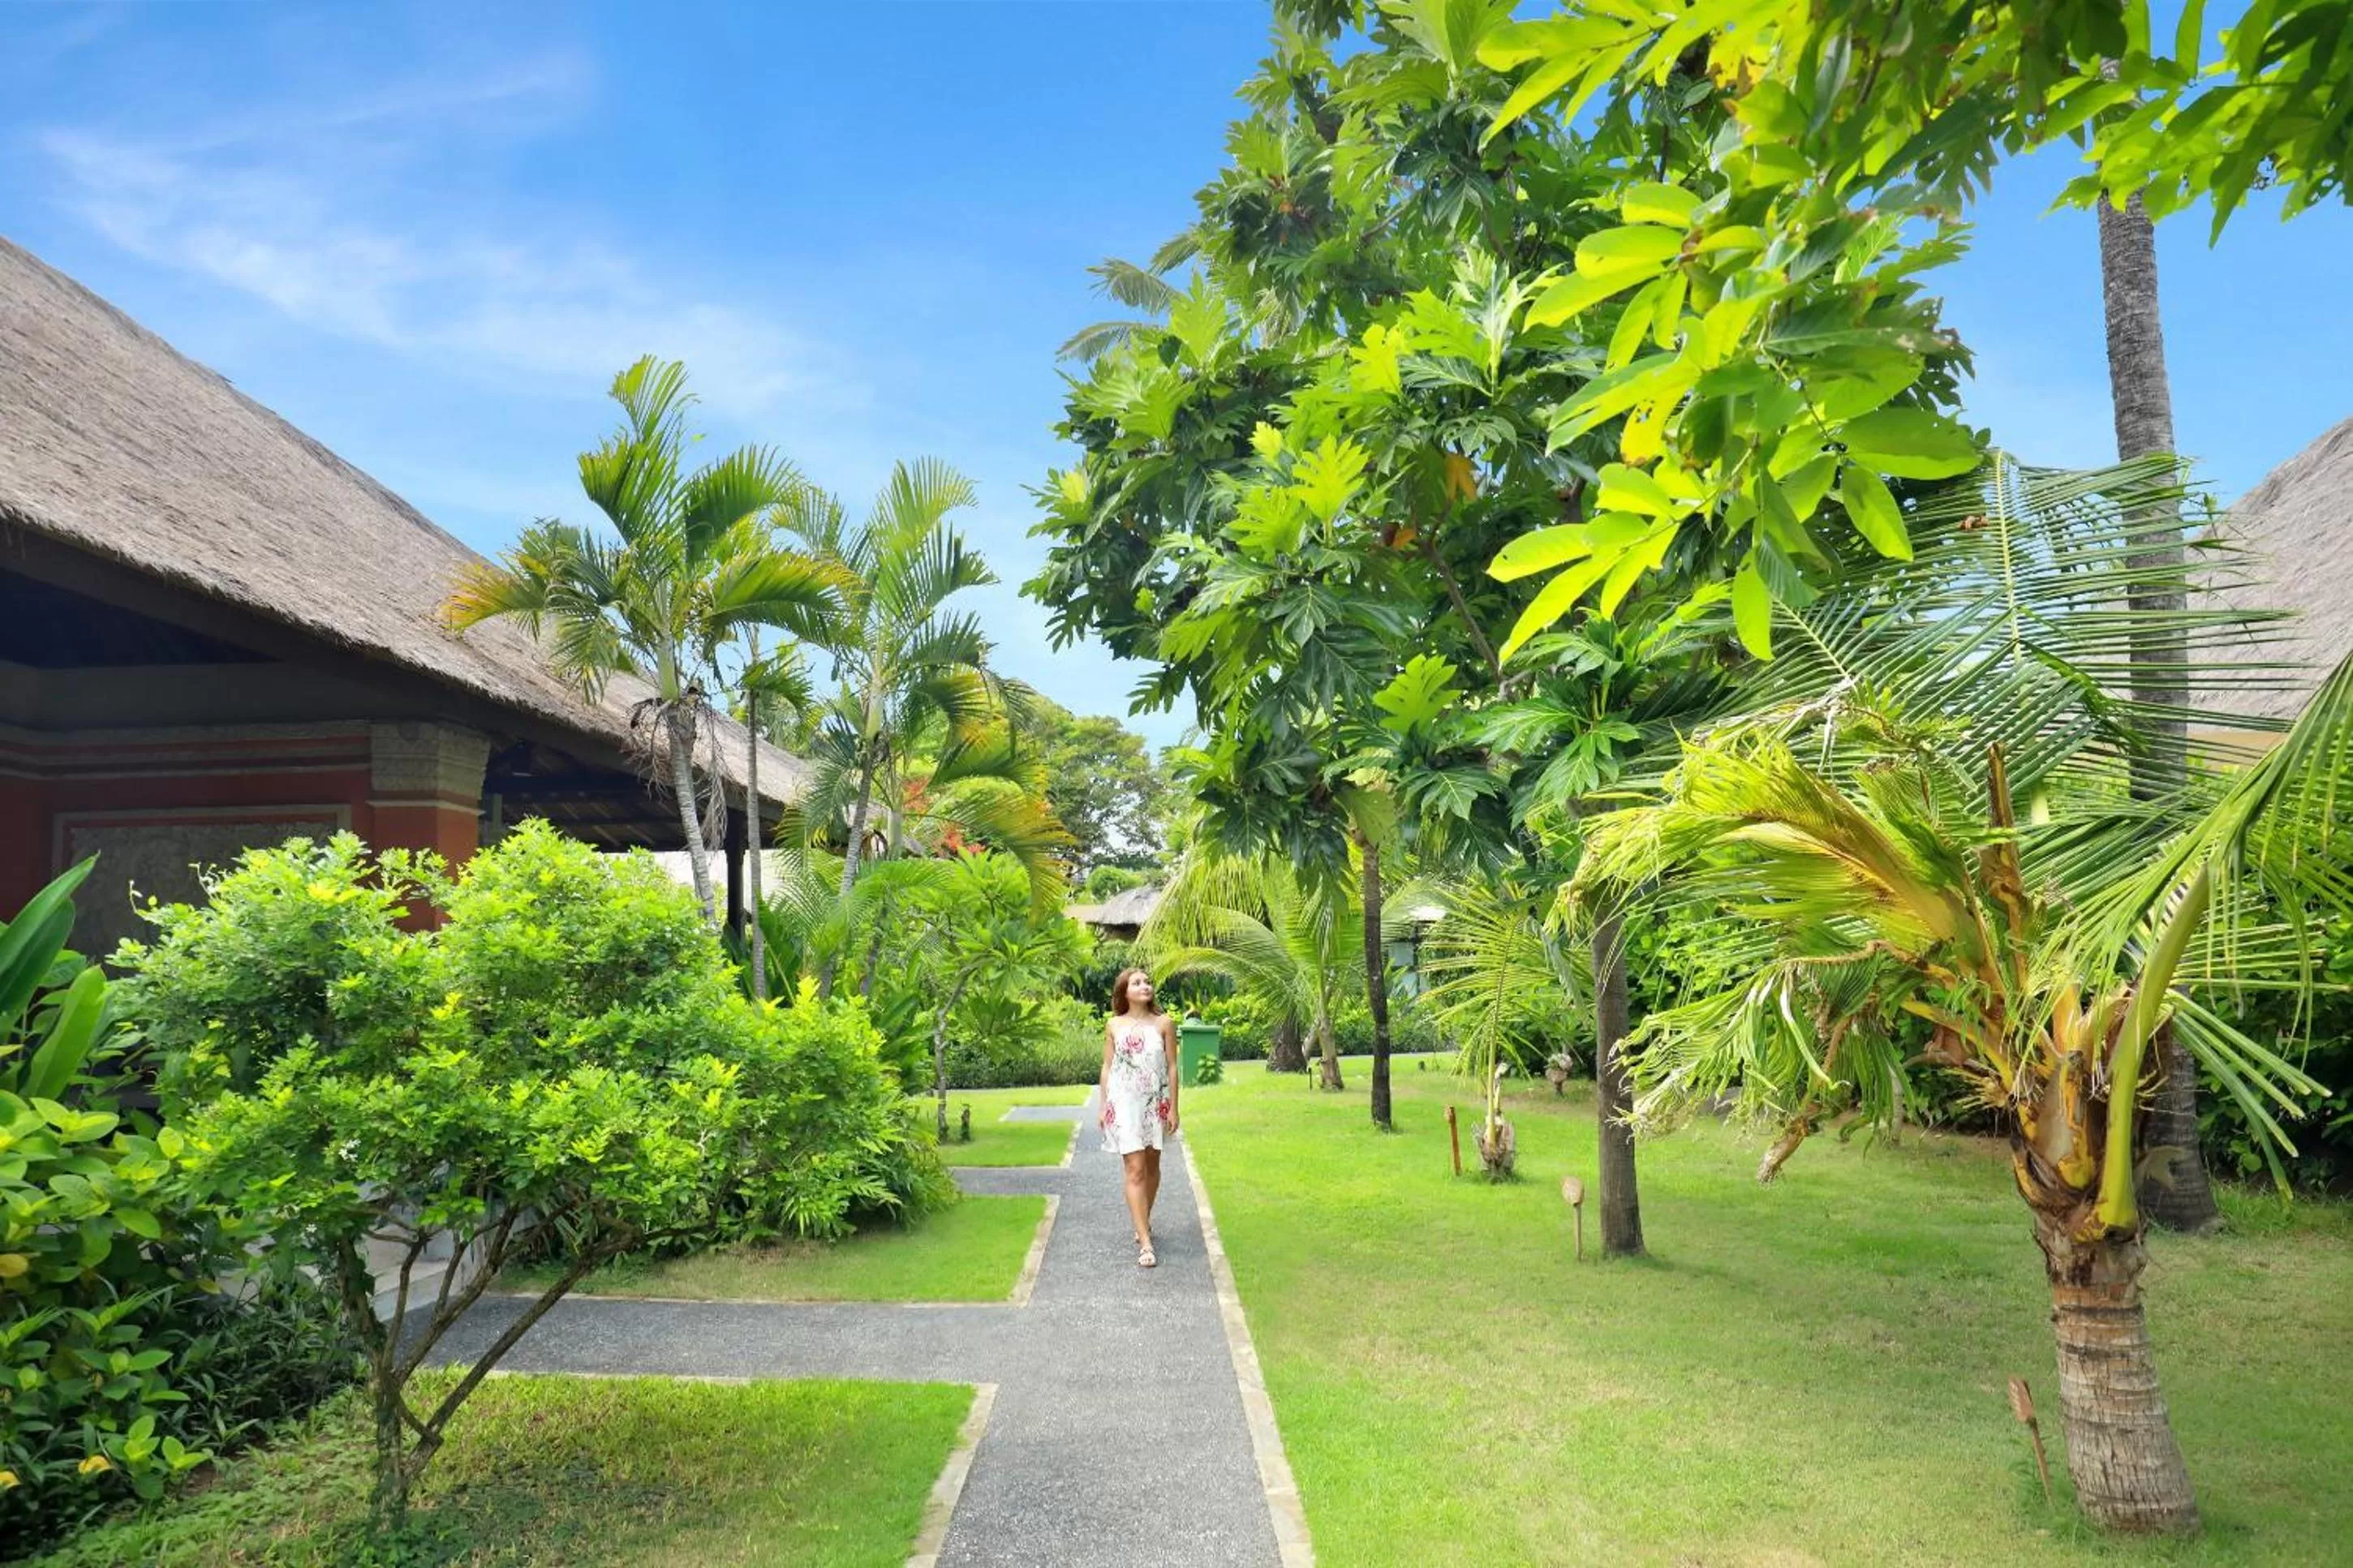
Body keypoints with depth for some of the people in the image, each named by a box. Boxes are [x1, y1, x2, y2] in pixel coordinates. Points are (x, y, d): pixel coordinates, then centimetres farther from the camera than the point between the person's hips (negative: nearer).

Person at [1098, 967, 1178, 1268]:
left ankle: (1144, 1222, 36)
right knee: (1135, 1170, -8)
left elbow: (1172, 1068, 0)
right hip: (1124, 1103, -1)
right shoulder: (1113, 1025, 0)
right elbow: (1107, 1068, 6)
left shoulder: (1163, 1023, -2)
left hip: (1155, 1102, 1)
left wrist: (1173, 1109, -2)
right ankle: (1145, 1243, -9)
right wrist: (1104, 1107, 4)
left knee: (1152, 1166, 14)